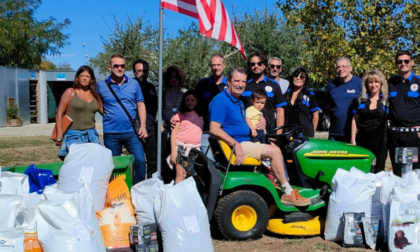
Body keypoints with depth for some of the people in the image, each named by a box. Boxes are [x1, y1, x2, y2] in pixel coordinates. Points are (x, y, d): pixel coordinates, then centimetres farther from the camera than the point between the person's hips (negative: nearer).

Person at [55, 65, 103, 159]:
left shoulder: (95, 95, 12)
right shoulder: (70, 92, 2)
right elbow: (59, 115, -1)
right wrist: (59, 137, -7)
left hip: (92, 136, 4)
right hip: (74, 136, -4)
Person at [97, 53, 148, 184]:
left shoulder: (134, 84, 4)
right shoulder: (101, 85, 1)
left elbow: (140, 105, 5)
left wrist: (143, 126, -2)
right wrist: (107, 114, -1)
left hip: (132, 132, 1)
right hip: (111, 133, 0)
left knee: (140, 161, -3)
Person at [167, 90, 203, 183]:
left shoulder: (200, 116, 16)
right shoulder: (180, 115, 5)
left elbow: (201, 132, 17)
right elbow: (174, 134, -1)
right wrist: (173, 151, -9)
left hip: (195, 148, 4)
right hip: (181, 147, -3)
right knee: (181, 175, -8)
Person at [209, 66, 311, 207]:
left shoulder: (239, 103, 16)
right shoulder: (221, 100, -15)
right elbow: (214, 129, -24)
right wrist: (236, 145, -28)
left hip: (242, 143, 10)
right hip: (234, 145, -10)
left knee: (274, 151, 12)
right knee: (274, 151, -12)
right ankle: (289, 193, -2)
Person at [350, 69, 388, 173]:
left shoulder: (387, 100, 1)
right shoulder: (361, 100, 5)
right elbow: (355, 120, 7)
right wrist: (353, 140, 2)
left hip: (381, 141, -2)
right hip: (363, 141, 2)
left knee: (379, 171, 5)